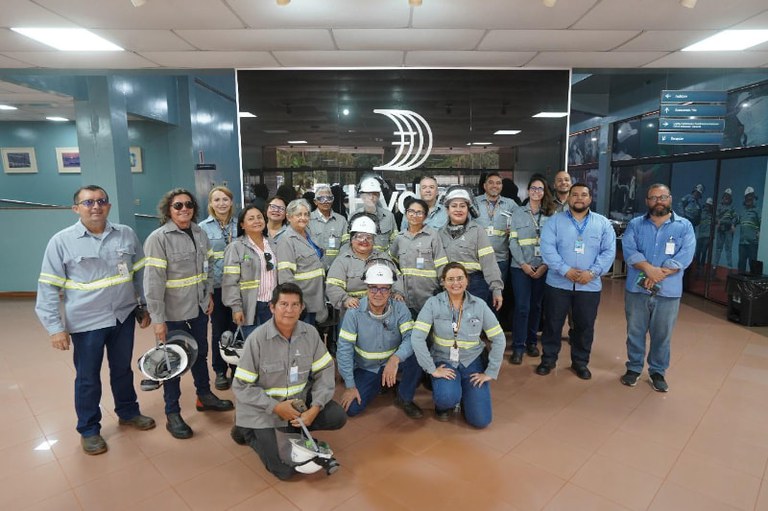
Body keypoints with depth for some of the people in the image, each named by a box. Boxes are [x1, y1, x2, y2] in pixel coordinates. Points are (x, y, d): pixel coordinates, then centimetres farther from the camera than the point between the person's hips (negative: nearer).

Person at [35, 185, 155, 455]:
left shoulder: (126, 234, -1)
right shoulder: (61, 241, -9)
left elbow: (141, 274, 7)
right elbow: (48, 288, -6)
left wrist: (144, 307, 8)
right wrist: (55, 327, -9)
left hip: (124, 317, 3)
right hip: (86, 322, -2)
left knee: (122, 369, 19)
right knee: (88, 378, 12)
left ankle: (128, 412, 40)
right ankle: (89, 429, 31)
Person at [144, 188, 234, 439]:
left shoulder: (200, 233, 3)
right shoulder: (158, 238, -16)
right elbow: (153, 281, -19)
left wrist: (209, 294, 8)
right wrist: (158, 318, -20)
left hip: (199, 308, 6)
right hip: (173, 313, -6)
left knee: (201, 353, 21)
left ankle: (204, 395, 42)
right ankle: (172, 414, 25)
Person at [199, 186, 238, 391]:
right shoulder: (203, 227, -2)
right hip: (216, 286, -1)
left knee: (236, 327, 10)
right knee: (218, 329, 9)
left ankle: (237, 368, 27)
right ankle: (220, 371, 25)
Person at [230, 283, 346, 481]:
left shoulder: (310, 333, -8)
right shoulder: (257, 339, -19)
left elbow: (325, 371, -3)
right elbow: (241, 387, -14)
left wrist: (315, 408, -15)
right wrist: (276, 407, -20)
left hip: (300, 398, 5)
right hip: (263, 406, -4)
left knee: (338, 417, -12)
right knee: (285, 470, -11)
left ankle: (294, 427, 11)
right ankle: (248, 431, 14)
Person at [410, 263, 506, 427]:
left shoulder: (479, 305, -6)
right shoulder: (433, 303, -12)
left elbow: (499, 339, -2)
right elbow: (417, 338, -17)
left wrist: (490, 372, -5)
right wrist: (432, 369, -18)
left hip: (472, 361, 2)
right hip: (444, 360, -2)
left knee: (481, 420, -7)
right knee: (448, 398, -32)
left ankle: (464, 392, 25)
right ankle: (443, 403, 7)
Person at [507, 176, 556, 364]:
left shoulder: (551, 215, 6)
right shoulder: (518, 213, 4)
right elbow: (513, 241, -1)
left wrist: (545, 265, -9)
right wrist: (523, 264, -10)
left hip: (542, 268, 2)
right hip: (520, 267, -2)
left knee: (536, 305, 9)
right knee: (522, 306, -5)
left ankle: (532, 341, 25)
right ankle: (518, 347, 4)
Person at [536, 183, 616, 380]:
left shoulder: (603, 223, 5)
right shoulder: (554, 221, 0)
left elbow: (609, 251, -2)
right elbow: (547, 249, -10)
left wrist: (592, 272, -15)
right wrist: (566, 270, -19)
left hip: (590, 285, 2)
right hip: (558, 283, -1)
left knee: (585, 326, 11)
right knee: (553, 323, 7)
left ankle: (580, 362, 29)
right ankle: (548, 359, 23)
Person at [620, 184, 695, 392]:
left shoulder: (684, 226, 2)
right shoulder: (635, 225, 4)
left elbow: (684, 257, -10)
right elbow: (629, 250, -10)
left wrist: (658, 274, -19)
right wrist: (650, 269, -24)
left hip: (668, 291, 0)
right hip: (636, 289, 1)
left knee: (662, 335, 10)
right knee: (635, 332, 10)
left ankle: (658, 372, 27)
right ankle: (634, 367, 27)